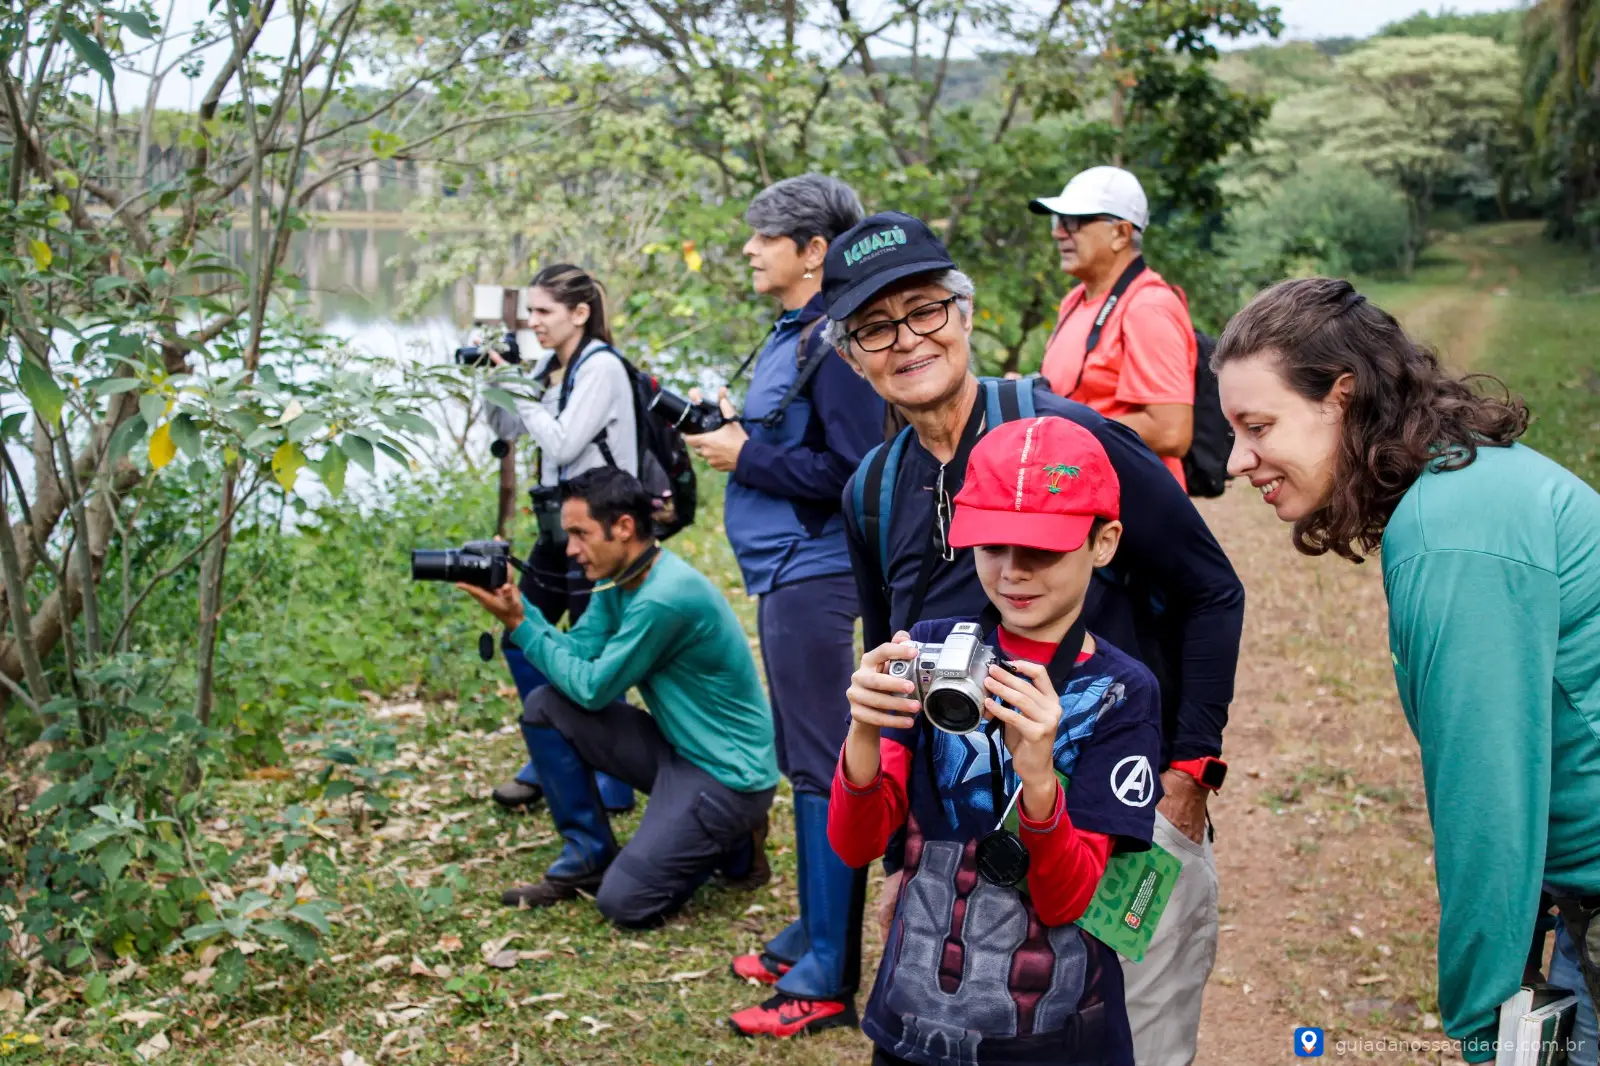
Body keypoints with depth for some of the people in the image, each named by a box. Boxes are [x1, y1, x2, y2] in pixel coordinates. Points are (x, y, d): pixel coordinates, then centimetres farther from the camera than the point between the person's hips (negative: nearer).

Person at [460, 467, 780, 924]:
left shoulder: (666, 598, -27)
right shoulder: (618, 578, 3)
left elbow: (593, 689, -19)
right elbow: (577, 652, -1)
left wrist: (519, 624, -14)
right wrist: (517, 605, -11)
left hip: (729, 773, -9)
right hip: (674, 747, 9)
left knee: (623, 901, -17)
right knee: (545, 708, -1)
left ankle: (731, 841, 7)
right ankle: (589, 856, 9)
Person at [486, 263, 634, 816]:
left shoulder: (601, 366, -14)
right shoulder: (552, 366, 11)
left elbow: (562, 442, -20)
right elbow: (509, 430, 15)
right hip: (559, 523, 9)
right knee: (519, 637, 11)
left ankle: (613, 785, 9)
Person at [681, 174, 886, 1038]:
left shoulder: (833, 341, -16)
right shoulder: (789, 334, 14)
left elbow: (848, 469, -22)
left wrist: (745, 457, -15)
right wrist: (735, 424, 6)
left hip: (814, 577, -10)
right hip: (782, 574, 10)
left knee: (822, 771, -4)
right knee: (802, 764, 17)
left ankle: (827, 977, 3)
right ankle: (811, 934, 30)